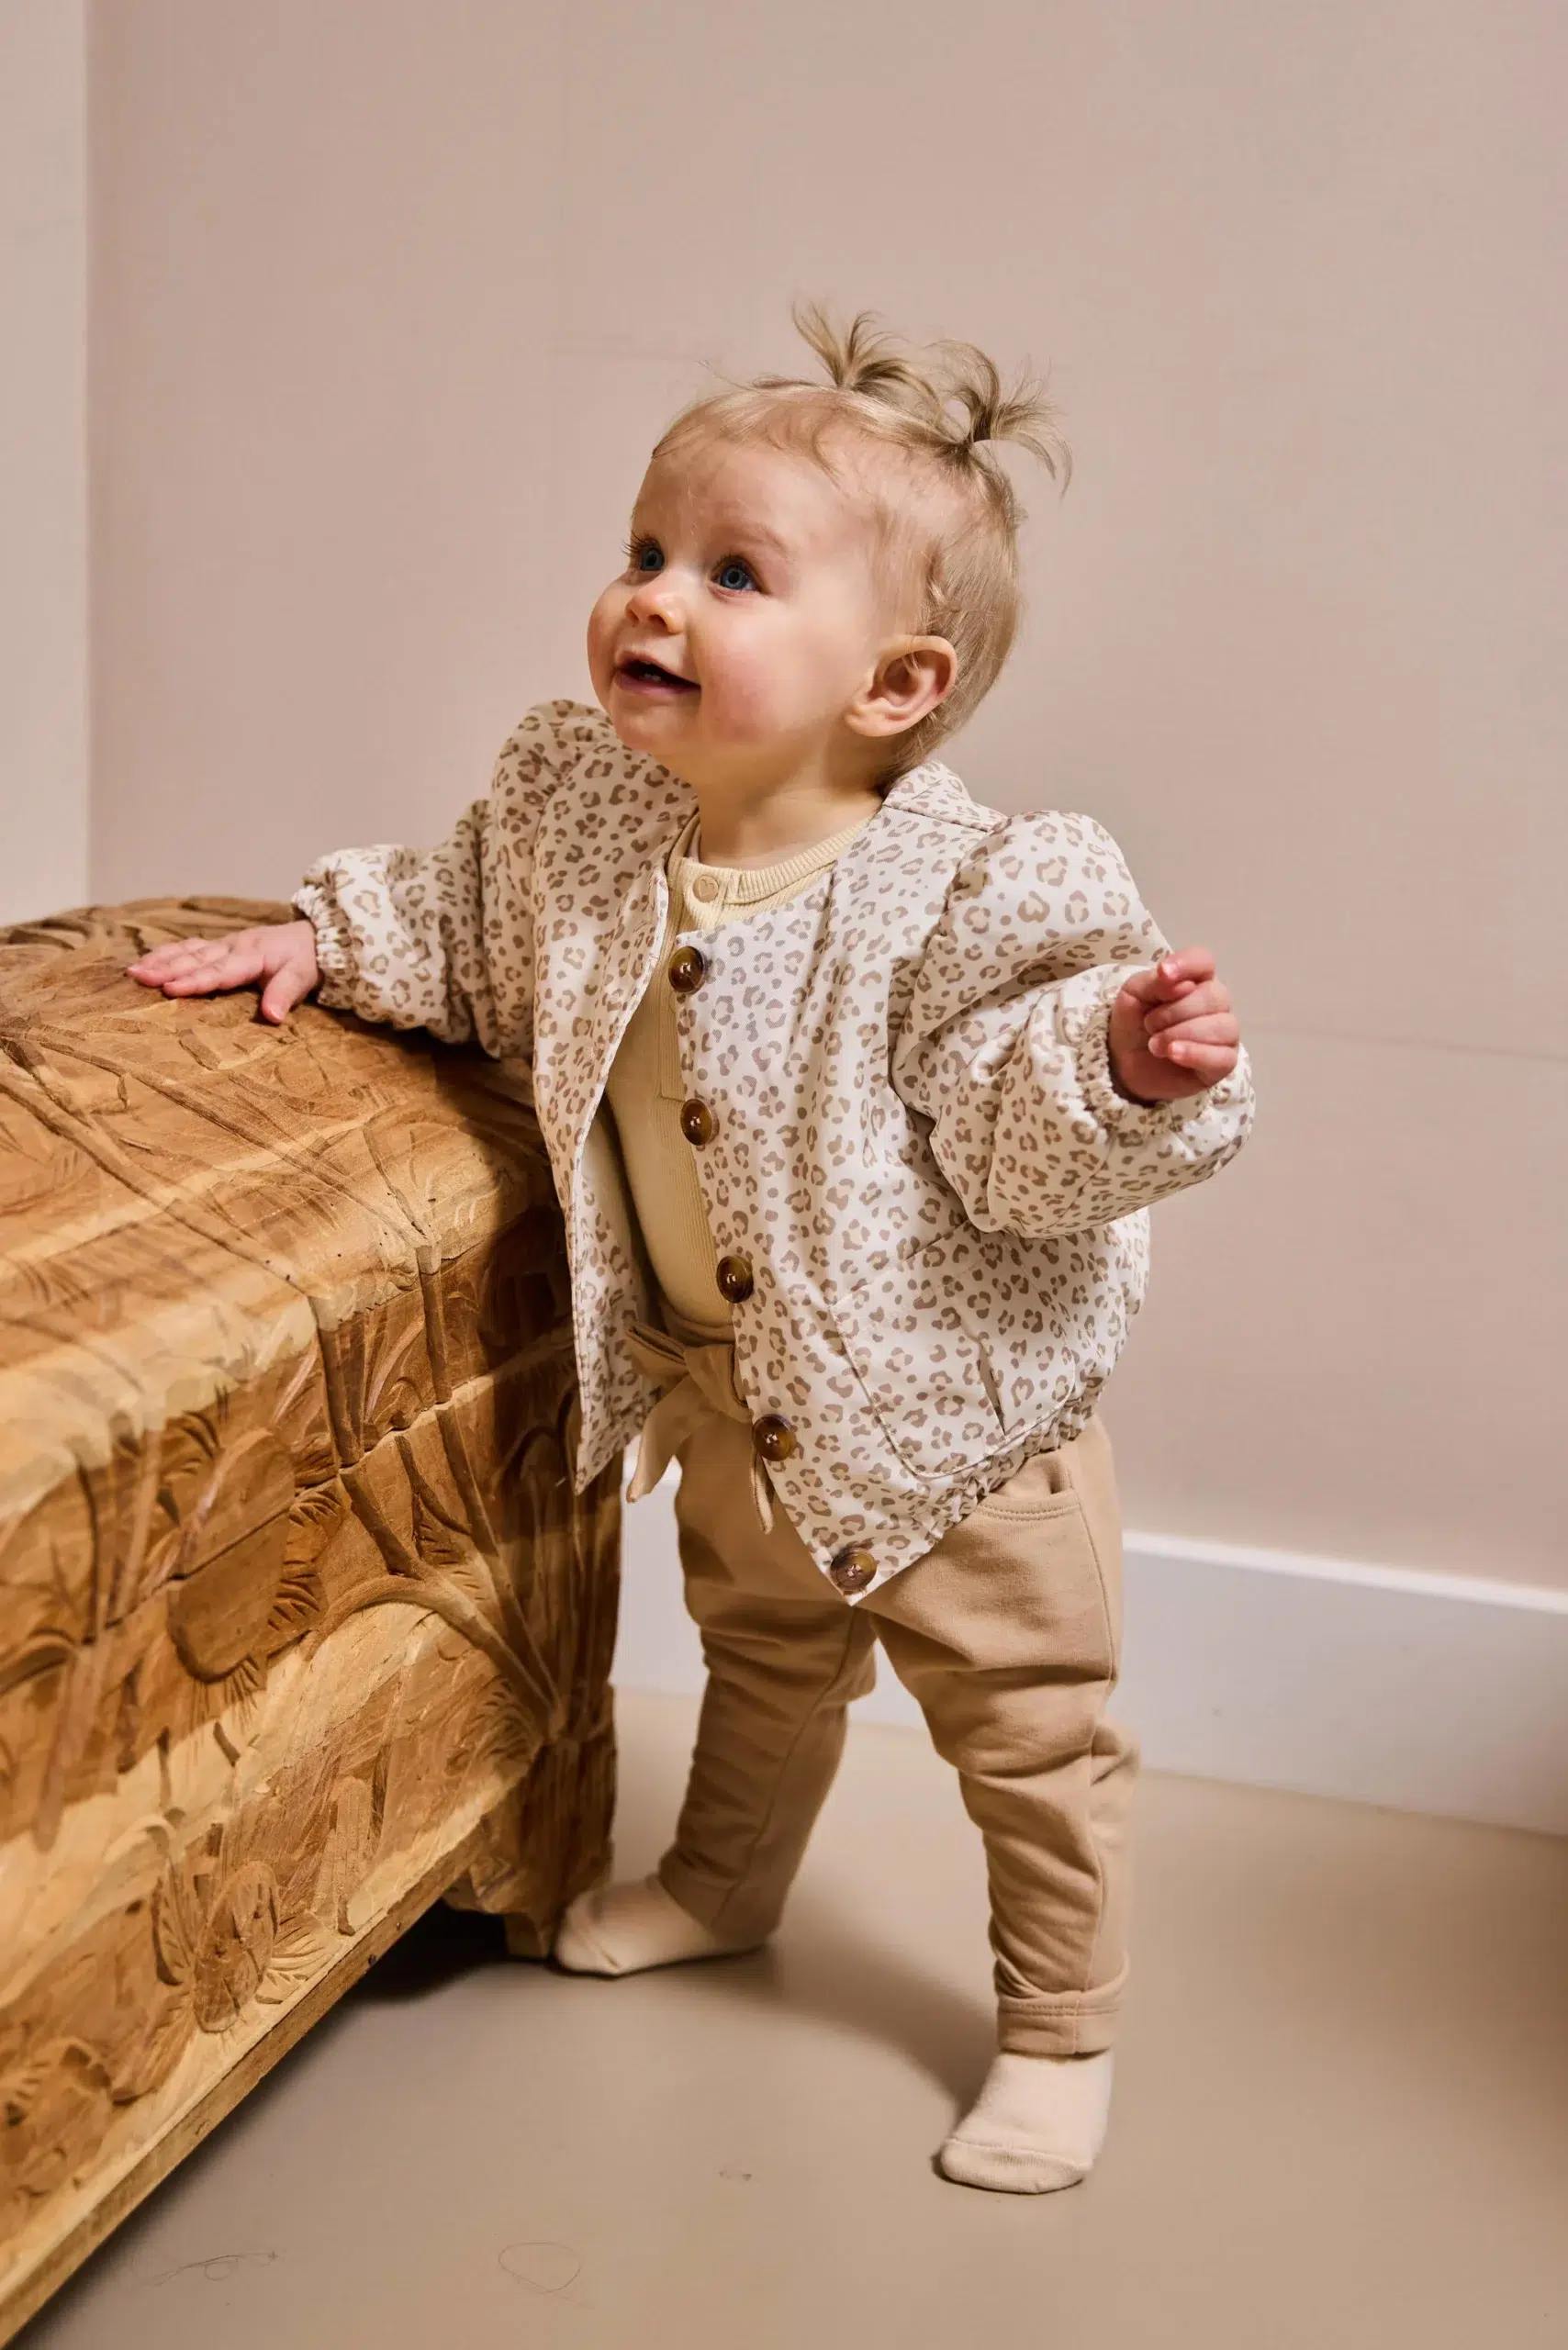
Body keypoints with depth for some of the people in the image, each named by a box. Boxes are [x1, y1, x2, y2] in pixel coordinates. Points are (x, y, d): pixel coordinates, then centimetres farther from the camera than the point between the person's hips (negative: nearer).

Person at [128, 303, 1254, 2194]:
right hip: (725, 1397, 6)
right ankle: (722, 1887, 56)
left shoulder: (957, 897, -27)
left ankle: (1060, 2028, 31)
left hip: (949, 1410, -6)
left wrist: (1128, 1068, -43)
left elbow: (1011, 1144, -26)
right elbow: (477, 934, 12)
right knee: (760, 1648, 31)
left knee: (1025, 1726, 9)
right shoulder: (581, 817, -9)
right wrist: (331, 938, 2)